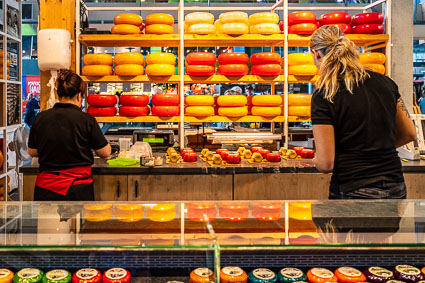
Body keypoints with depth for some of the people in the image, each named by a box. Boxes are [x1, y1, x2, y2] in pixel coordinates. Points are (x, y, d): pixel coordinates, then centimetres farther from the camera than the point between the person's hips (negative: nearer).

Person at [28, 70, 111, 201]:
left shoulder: (40, 118, -1)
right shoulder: (86, 119, -11)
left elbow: (32, 152, 11)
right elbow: (105, 152, -1)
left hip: (45, 189, 3)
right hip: (77, 190, -3)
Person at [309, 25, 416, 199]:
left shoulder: (323, 97, -15)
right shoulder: (385, 82, 2)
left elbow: (325, 164, -16)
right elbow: (409, 134, 12)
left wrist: (315, 159, 6)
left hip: (352, 191, -5)